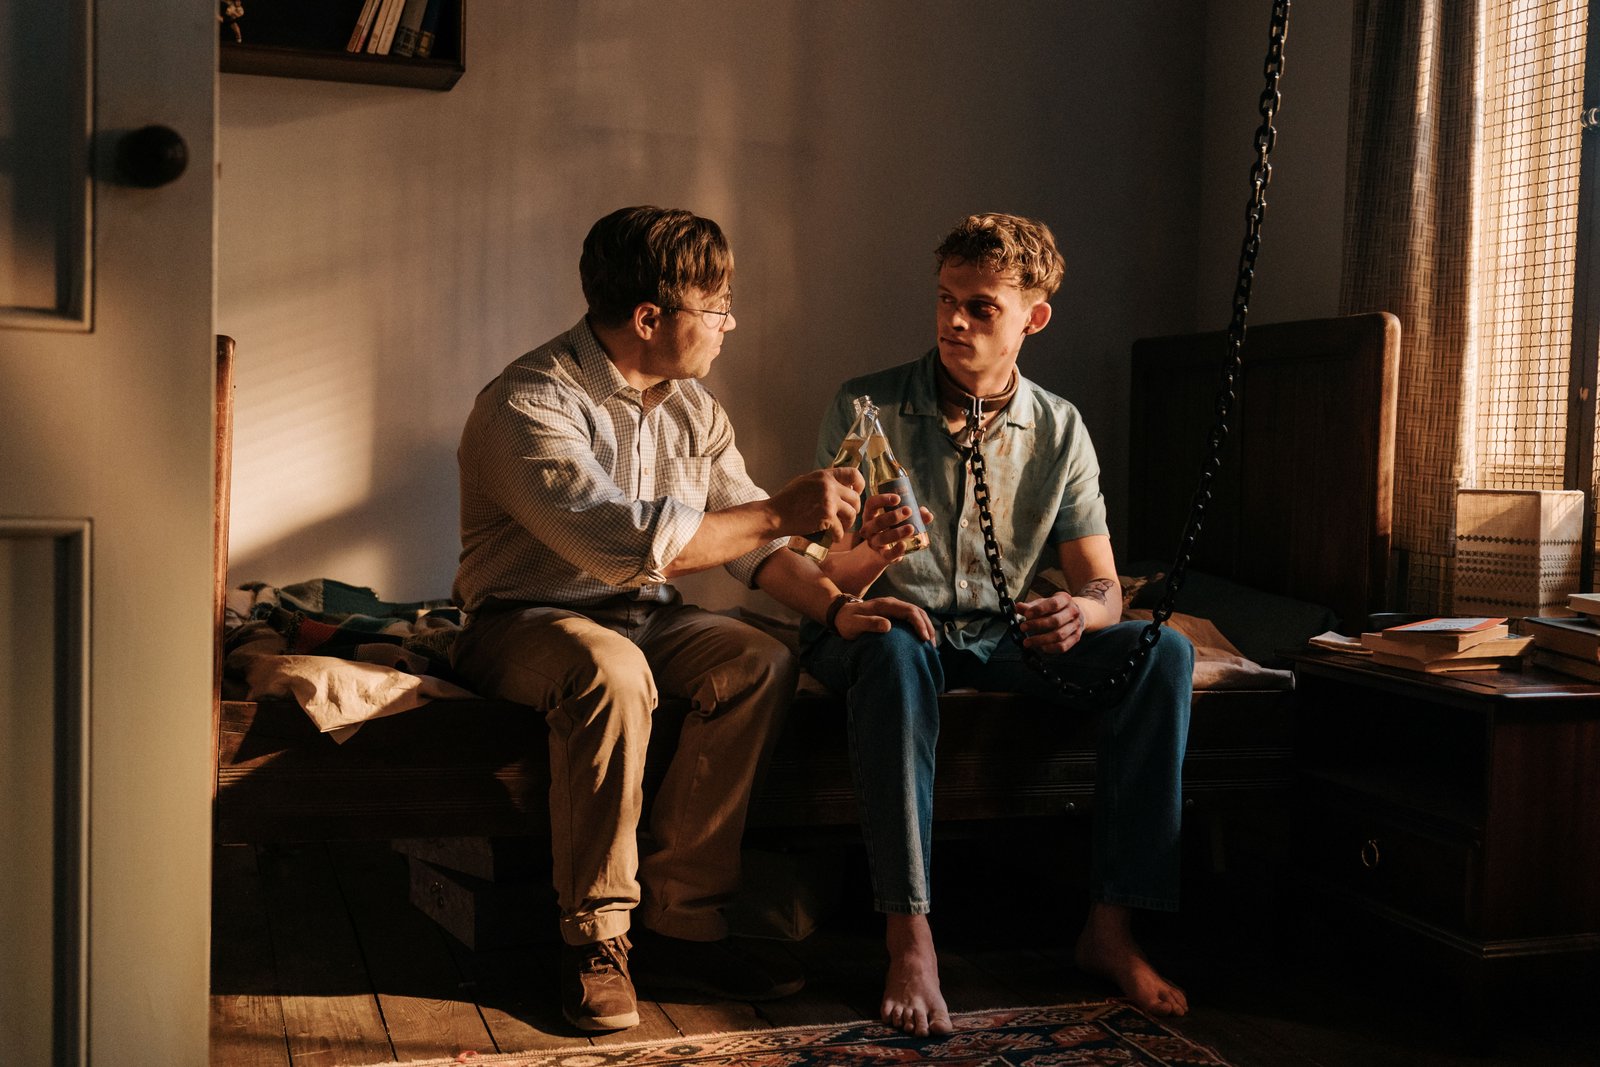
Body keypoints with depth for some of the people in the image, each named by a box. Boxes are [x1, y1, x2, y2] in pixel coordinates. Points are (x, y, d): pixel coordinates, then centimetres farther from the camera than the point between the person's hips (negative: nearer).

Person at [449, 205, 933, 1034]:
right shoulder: (530, 404, -19)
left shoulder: (691, 405, 7)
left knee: (761, 663, -21)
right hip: (524, 621, -6)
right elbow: (625, 543, -32)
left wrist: (834, 605, -10)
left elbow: (748, 536, 7)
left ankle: (679, 924, -15)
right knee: (611, 667, -38)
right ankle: (594, 937, -22)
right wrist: (781, 512, -28)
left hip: (641, 617, 7)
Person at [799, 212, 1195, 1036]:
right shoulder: (867, 409, -7)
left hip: (999, 638, 4)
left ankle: (1110, 928, -18)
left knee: (1161, 651, -19)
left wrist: (1083, 611, -26)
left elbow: (1103, 585, 0)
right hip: (884, 628, -3)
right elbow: (823, 582, -11)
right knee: (896, 648, -40)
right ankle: (910, 942, -37)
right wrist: (873, 552, -36)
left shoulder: (1058, 430, 2)